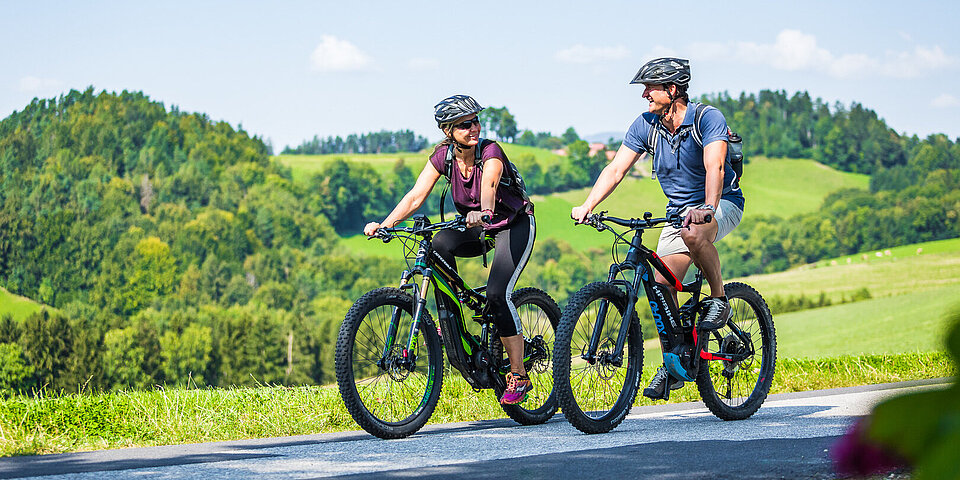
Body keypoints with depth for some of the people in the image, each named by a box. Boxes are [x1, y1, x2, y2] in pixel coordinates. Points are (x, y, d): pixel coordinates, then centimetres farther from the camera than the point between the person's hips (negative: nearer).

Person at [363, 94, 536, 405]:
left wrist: (484, 212, -69)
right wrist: (384, 225, -34)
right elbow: (416, 195, -20)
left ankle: (519, 376, -14)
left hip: (515, 225, -5)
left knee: (497, 293, -23)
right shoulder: (444, 156, -12)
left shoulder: (490, 152, -26)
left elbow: (489, 186, -47)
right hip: (479, 229, 5)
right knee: (441, 243, -27)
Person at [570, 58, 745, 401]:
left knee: (694, 234, -39)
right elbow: (616, 169, -7)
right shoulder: (645, 125, -4)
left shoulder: (708, 119, -20)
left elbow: (714, 168, -33)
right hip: (679, 211, 6)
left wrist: (707, 209, -50)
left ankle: (719, 299, -16)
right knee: (661, 286, -8)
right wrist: (587, 206, -21)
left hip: (722, 203, -5)